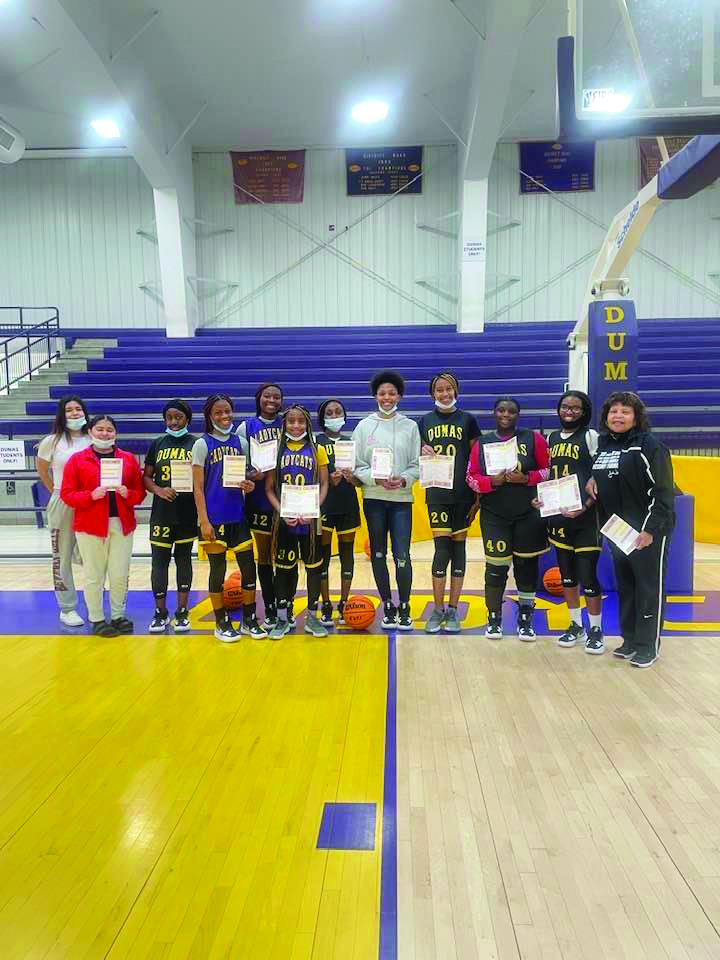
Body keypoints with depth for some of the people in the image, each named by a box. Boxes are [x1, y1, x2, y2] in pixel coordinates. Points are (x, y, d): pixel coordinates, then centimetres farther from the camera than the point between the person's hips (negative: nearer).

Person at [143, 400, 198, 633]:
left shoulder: (196, 444, 0)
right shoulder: (157, 444, 7)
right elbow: (146, 477, 6)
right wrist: (159, 490, -12)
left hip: (187, 513, -1)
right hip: (162, 512, 2)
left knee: (183, 558, 9)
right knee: (159, 560, 4)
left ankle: (182, 612, 20)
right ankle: (160, 612, 18)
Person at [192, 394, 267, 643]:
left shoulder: (239, 442, 9)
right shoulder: (202, 444, -3)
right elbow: (198, 488, -6)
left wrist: (248, 486, -7)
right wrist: (204, 521, -13)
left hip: (238, 516, 4)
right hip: (214, 518, -4)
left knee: (249, 567, 5)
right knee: (218, 569, 6)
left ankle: (249, 620, 20)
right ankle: (222, 623, 19)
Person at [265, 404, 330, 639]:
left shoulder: (317, 450, 4)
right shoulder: (276, 451, 5)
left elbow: (324, 485, 2)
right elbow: (269, 488, 2)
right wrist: (281, 511, -12)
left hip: (310, 519, 0)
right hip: (284, 520, 0)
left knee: (314, 565, 5)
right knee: (283, 566, 7)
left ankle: (311, 616, 19)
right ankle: (282, 617, 18)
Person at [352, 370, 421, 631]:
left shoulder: (410, 426, 6)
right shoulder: (364, 426, 5)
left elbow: (416, 464, 4)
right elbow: (357, 466, 2)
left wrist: (404, 479, -14)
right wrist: (377, 479, -14)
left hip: (402, 499, -1)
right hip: (374, 498, 1)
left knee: (402, 555, -7)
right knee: (378, 554, 7)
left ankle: (404, 608, 10)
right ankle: (387, 607, 21)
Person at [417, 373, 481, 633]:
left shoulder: (468, 420, 5)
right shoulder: (424, 422, 9)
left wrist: (478, 495, -1)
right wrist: (422, 453, -10)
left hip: (463, 493, 0)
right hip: (437, 493, 0)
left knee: (458, 547, 4)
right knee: (441, 548, -5)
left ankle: (452, 610, 15)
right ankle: (438, 610, 7)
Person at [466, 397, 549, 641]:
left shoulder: (534, 439, 2)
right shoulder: (482, 443, 7)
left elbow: (549, 470, 0)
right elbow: (471, 477, 4)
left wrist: (526, 478, -15)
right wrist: (493, 481, -13)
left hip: (528, 514, 0)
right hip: (494, 515, 0)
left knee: (527, 566, 7)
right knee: (496, 566, 0)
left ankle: (525, 618, 22)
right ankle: (494, 618, 17)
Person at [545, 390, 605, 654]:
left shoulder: (590, 436, -4)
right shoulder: (552, 438, 12)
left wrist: (586, 505, -20)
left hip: (584, 516, -6)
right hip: (558, 515, 6)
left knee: (588, 575, -3)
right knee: (566, 574, 13)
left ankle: (596, 630, 15)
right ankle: (576, 626, 27)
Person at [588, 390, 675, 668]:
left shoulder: (649, 445, -11)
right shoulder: (603, 446, 11)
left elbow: (662, 491, -15)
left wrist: (651, 529, -19)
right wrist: (591, 481, 1)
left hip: (647, 532, -7)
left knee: (649, 587, 2)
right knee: (624, 586, 14)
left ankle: (648, 645, 13)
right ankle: (630, 640, 26)